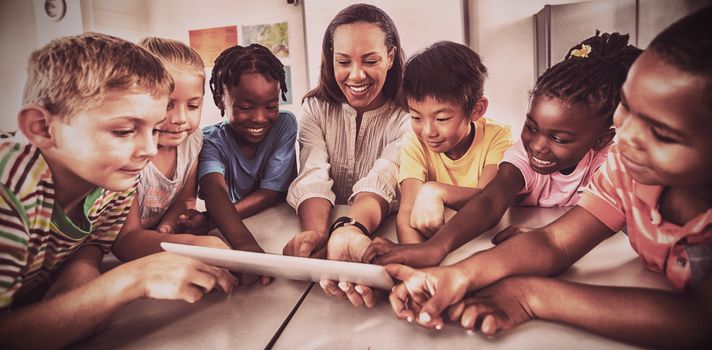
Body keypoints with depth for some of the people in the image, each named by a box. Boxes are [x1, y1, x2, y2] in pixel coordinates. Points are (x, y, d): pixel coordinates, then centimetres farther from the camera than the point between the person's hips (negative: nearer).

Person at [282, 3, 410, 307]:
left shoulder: (407, 116, -5)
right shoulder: (315, 109, 1)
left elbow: (381, 180, -21)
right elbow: (314, 177, -13)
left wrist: (351, 229, -42)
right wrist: (316, 231, -35)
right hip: (329, 223, 2)